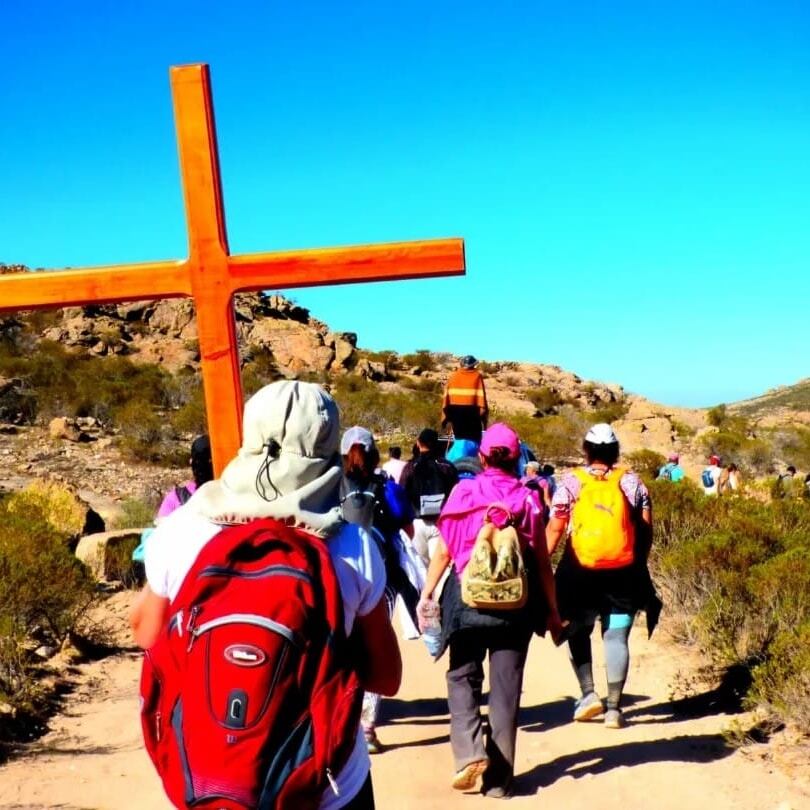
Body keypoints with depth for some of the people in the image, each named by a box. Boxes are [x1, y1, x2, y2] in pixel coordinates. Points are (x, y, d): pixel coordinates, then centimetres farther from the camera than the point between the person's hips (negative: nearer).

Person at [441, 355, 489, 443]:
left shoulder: (453, 376, 7)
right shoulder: (477, 376, 0)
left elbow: (446, 395, 5)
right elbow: (481, 394, -5)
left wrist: (445, 416, 8)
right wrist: (483, 412, -2)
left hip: (455, 410, 3)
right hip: (471, 410, -3)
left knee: (459, 439, 11)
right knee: (474, 439, 3)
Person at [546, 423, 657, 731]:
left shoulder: (571, 482, -1)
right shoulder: (630, 481, 4)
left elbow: (554, 529, -5)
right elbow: (646, 528, 4)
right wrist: (639, 563, 15)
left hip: (580, 572, -1)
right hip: (623, 573, 1)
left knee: (578, 632, 16)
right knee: (616, 637, 6)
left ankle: (589, 694, 6)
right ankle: (614, 708, 7)